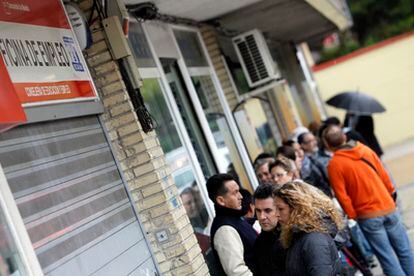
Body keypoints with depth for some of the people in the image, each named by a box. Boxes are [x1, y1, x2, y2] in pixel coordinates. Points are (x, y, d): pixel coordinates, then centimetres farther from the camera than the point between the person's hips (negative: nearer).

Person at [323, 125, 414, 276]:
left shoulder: (334, 164, -10)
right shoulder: (366, 150, 3)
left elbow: (342, 195, -10)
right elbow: (384, 175, 9)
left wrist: (352, 216, 2)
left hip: (368, 217, -4)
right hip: (388, 207, 4)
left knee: (387, 258, 5)